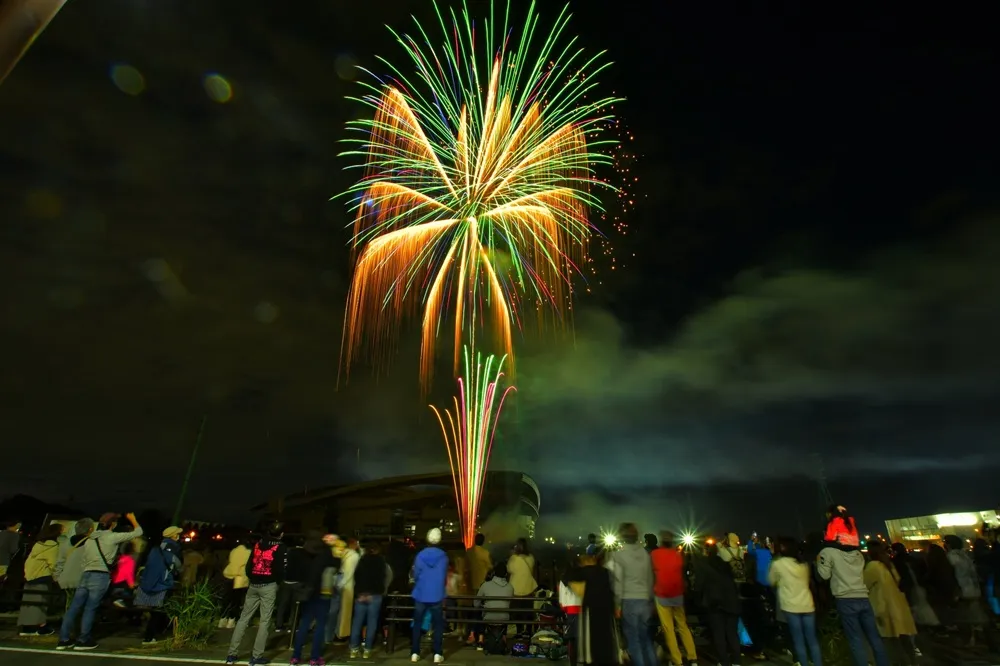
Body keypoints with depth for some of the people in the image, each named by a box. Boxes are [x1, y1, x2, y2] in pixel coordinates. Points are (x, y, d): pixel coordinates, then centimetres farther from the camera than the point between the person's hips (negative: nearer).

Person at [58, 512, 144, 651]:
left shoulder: (89, 539, 17)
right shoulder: (113, 537, -4)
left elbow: (84, 560, 20)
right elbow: (138, 532, -2)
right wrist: (132, 519, 14)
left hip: (86, 575, 7)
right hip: (100, 577, -7)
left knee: (74, 608, 8)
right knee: (90, 609, -1)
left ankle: (64, 640, 12)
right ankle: (83, 641, 4)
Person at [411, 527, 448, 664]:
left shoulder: (420, 555, -9)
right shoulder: (443, 557, -7)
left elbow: (415, 576, -1)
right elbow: (444, 577, 5)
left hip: (420, 595, 0)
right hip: (437, 596, 0)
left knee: (417, 625, 13)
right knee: (438, 625, 10)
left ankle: (415, 653, 15)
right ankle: (438, 654, 8)